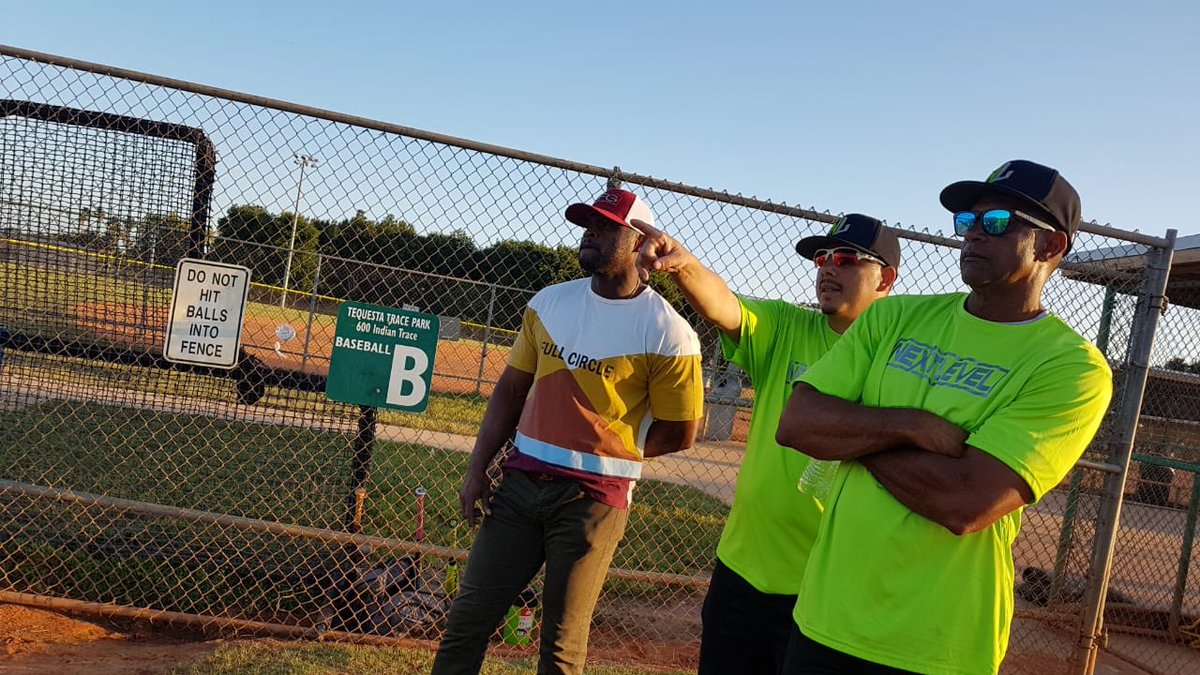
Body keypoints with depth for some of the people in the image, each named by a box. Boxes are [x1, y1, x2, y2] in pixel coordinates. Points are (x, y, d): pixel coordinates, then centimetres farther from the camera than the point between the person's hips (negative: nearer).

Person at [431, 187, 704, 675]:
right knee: (468, 617, 9)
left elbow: (679, 432, -3)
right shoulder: (549, 302, 7)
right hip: (519, 483, 5)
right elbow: (511, 388, 11)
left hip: (594, 499, -4)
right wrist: (477, 469, 5)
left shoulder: (667, 333, -10)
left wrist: (610, 453, 0)